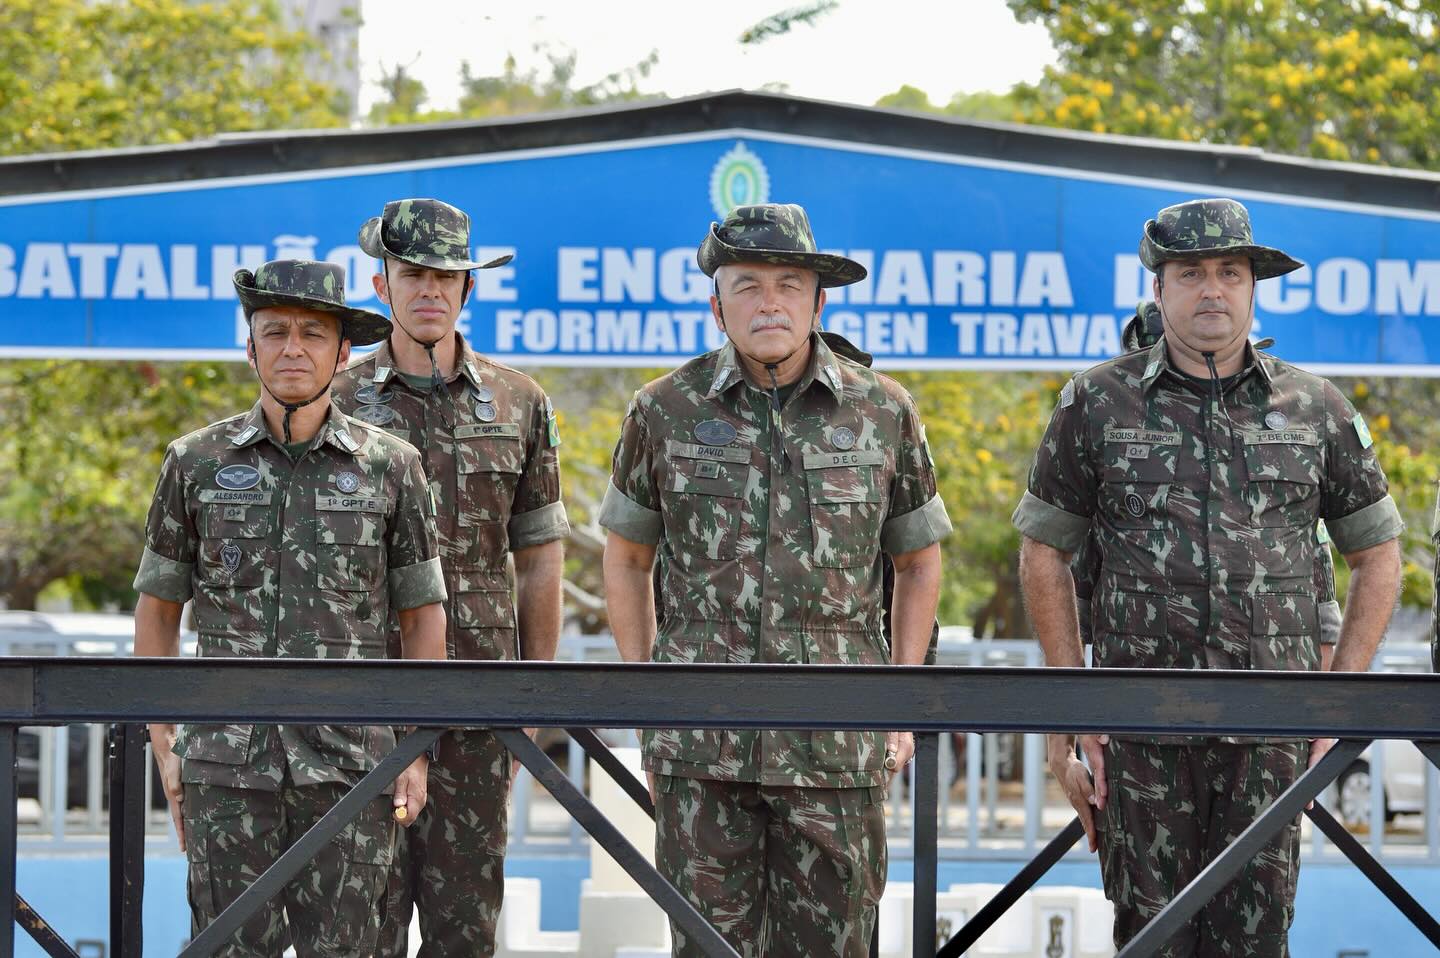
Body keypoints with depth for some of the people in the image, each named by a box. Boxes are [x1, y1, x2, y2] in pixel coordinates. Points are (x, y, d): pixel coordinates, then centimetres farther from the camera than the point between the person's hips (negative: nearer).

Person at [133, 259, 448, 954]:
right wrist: (163, 744, 5)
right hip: (225, 761, 0)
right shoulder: (196, 463, 6)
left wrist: (417, 752, 3)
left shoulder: (390, 467, 5)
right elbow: (156, 608, 11)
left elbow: (422, 616, 9)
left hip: (349, 760, 0)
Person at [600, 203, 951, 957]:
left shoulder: (883, 411, 4)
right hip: (702, 749, 0)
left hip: (839, 750, 0)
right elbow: (626, 556, 15)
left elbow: (919, 559, 14)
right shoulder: (666, 412, 3)